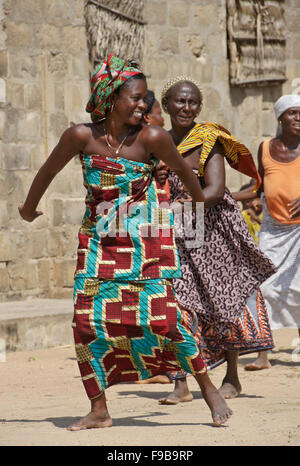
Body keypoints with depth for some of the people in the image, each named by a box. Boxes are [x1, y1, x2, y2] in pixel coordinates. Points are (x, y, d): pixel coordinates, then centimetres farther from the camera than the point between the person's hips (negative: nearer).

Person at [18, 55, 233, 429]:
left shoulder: (151, 138, -13)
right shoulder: (82, 136, -11)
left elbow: (182, 171, 5)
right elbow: (49, 171, 6)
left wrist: (204, 208, 21)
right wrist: (29, 209, 21)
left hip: (146, 243, -2)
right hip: (99, 241, 2)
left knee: (164, 318, -10)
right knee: (87, 321, -3)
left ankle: (208, 390, 8)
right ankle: (99, 411, 9)